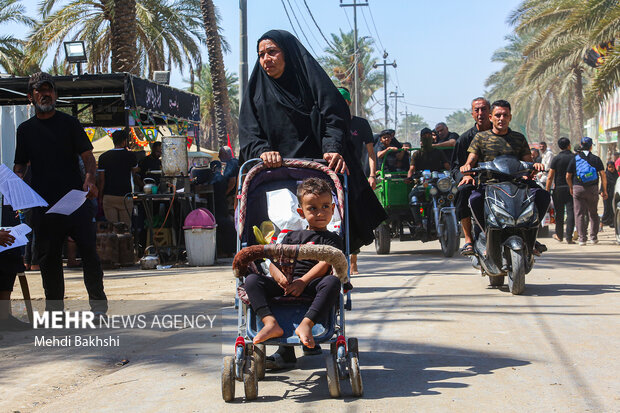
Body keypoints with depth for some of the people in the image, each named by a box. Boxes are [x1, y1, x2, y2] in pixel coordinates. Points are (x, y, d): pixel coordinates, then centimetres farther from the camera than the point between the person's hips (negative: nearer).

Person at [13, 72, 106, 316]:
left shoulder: (70, 123, 7)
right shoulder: (25, 129, 14)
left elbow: (87, 156, 2)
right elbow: (20, 164, 16)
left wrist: (90, 179, -17)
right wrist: (17, 178, -7)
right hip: (44, 204, 2)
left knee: (89, 251, -6)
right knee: (48, 257, 6)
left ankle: (98, 305, 3)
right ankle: (54, 309, 16)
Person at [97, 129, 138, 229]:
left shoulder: (103, 157, 0)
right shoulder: (130, 155, -4)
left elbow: (101, 179, 0)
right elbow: (135, 171, 17)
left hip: (108, 197, 1)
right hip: (125, 197, -1)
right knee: (126, 227, 5)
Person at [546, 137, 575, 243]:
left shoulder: (556, 158, -4)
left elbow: (550, 177, -6)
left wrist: (547, 191, 0)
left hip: (559, 188, 0)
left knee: (559, 213, 11)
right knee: (571, 212, 0)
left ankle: (559, 235, 22)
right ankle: (569, 237, -5)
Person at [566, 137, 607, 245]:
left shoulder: (575, 158, 3)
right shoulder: (596, 159, 2)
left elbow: (568, 176, 5)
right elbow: (603, 175, -3)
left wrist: (571, 188, 19)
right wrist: (604, 191, 2)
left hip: (578, 188, -1)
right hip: (592, 189, 1)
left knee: (579, 214, 1)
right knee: (593, 213, 14)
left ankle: (582, 238, -4)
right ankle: (593, 237, 14)